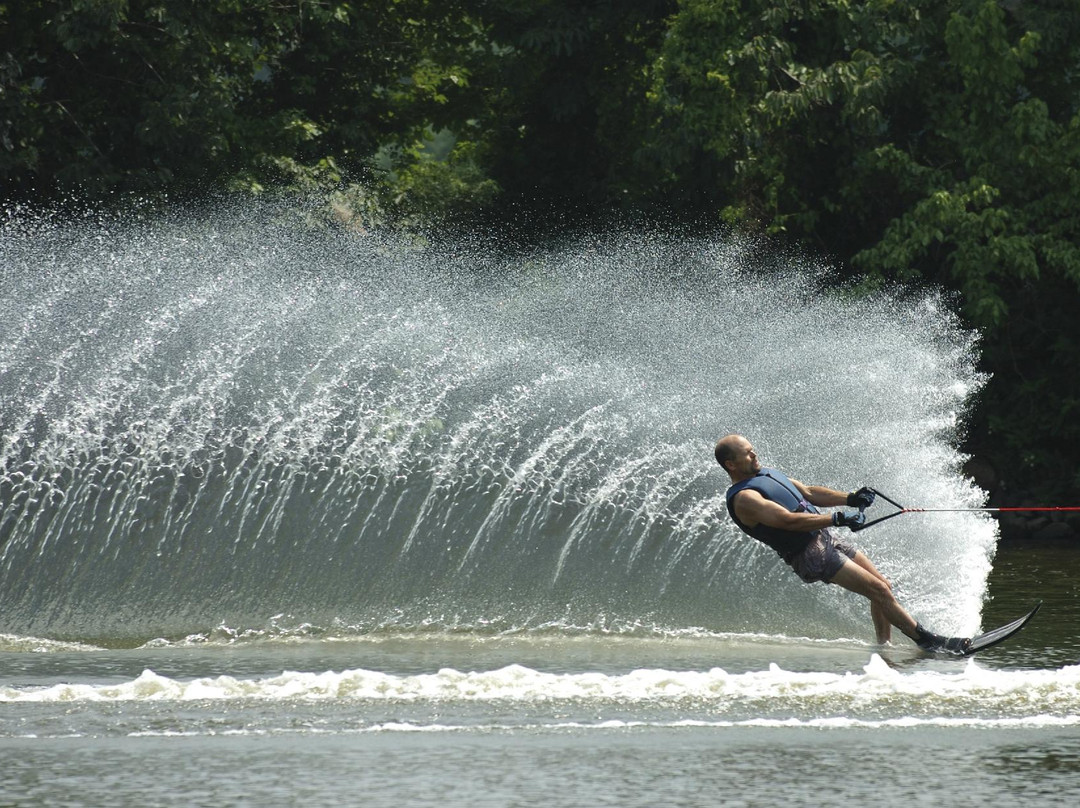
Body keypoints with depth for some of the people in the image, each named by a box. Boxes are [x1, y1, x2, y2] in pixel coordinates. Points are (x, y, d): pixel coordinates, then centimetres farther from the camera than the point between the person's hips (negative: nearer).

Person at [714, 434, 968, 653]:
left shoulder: (766, 474, 15)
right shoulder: (743, 499, -16)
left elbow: (808, 492, 16)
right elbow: (788, 520, -27)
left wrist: (849, 498, 1)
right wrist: (837, 519, -31)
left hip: (825, 538, 9)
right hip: (810, 554, -9)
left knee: (883, 587, 7)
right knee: (879, 590, -12)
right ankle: (928, 640, -6)